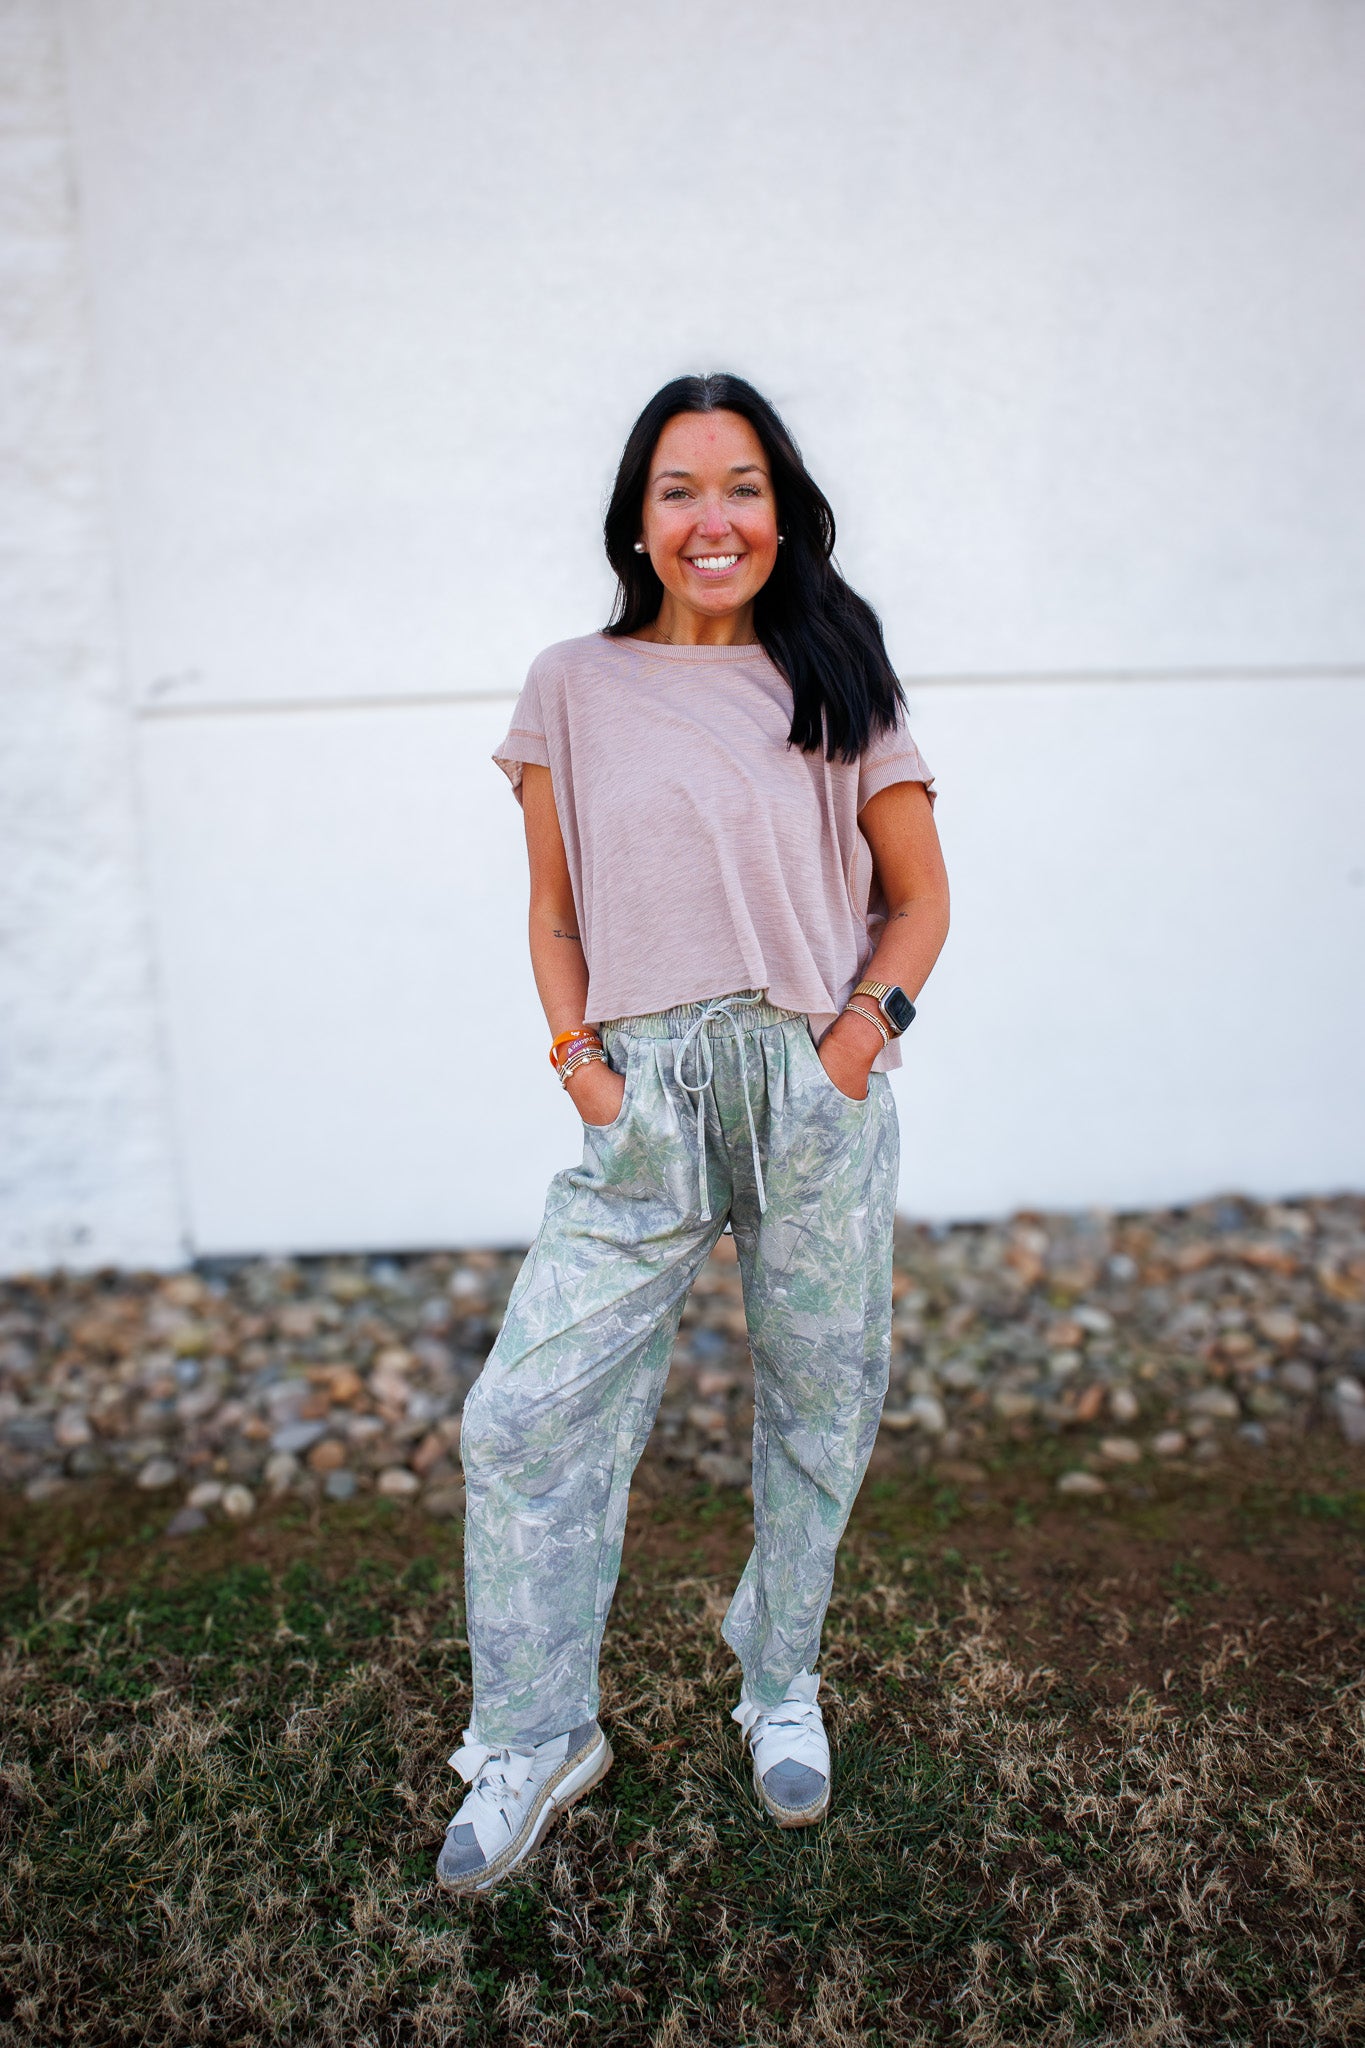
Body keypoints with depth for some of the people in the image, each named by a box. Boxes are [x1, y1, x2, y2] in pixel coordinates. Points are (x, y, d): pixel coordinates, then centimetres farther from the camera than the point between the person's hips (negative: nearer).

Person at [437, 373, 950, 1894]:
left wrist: (866, 1028, -6)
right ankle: (536, 1741, 20)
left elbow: (918, 896, 9)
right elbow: (553, 912, 10)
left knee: (817, 1411, 11)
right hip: (646, 1098, 0)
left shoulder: (838, 685, 7)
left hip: (818, 1097, 0)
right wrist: (579, 1057, -3)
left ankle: (782, 1688, 38)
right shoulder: (573, 688, 8)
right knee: (524, 1417, -4)